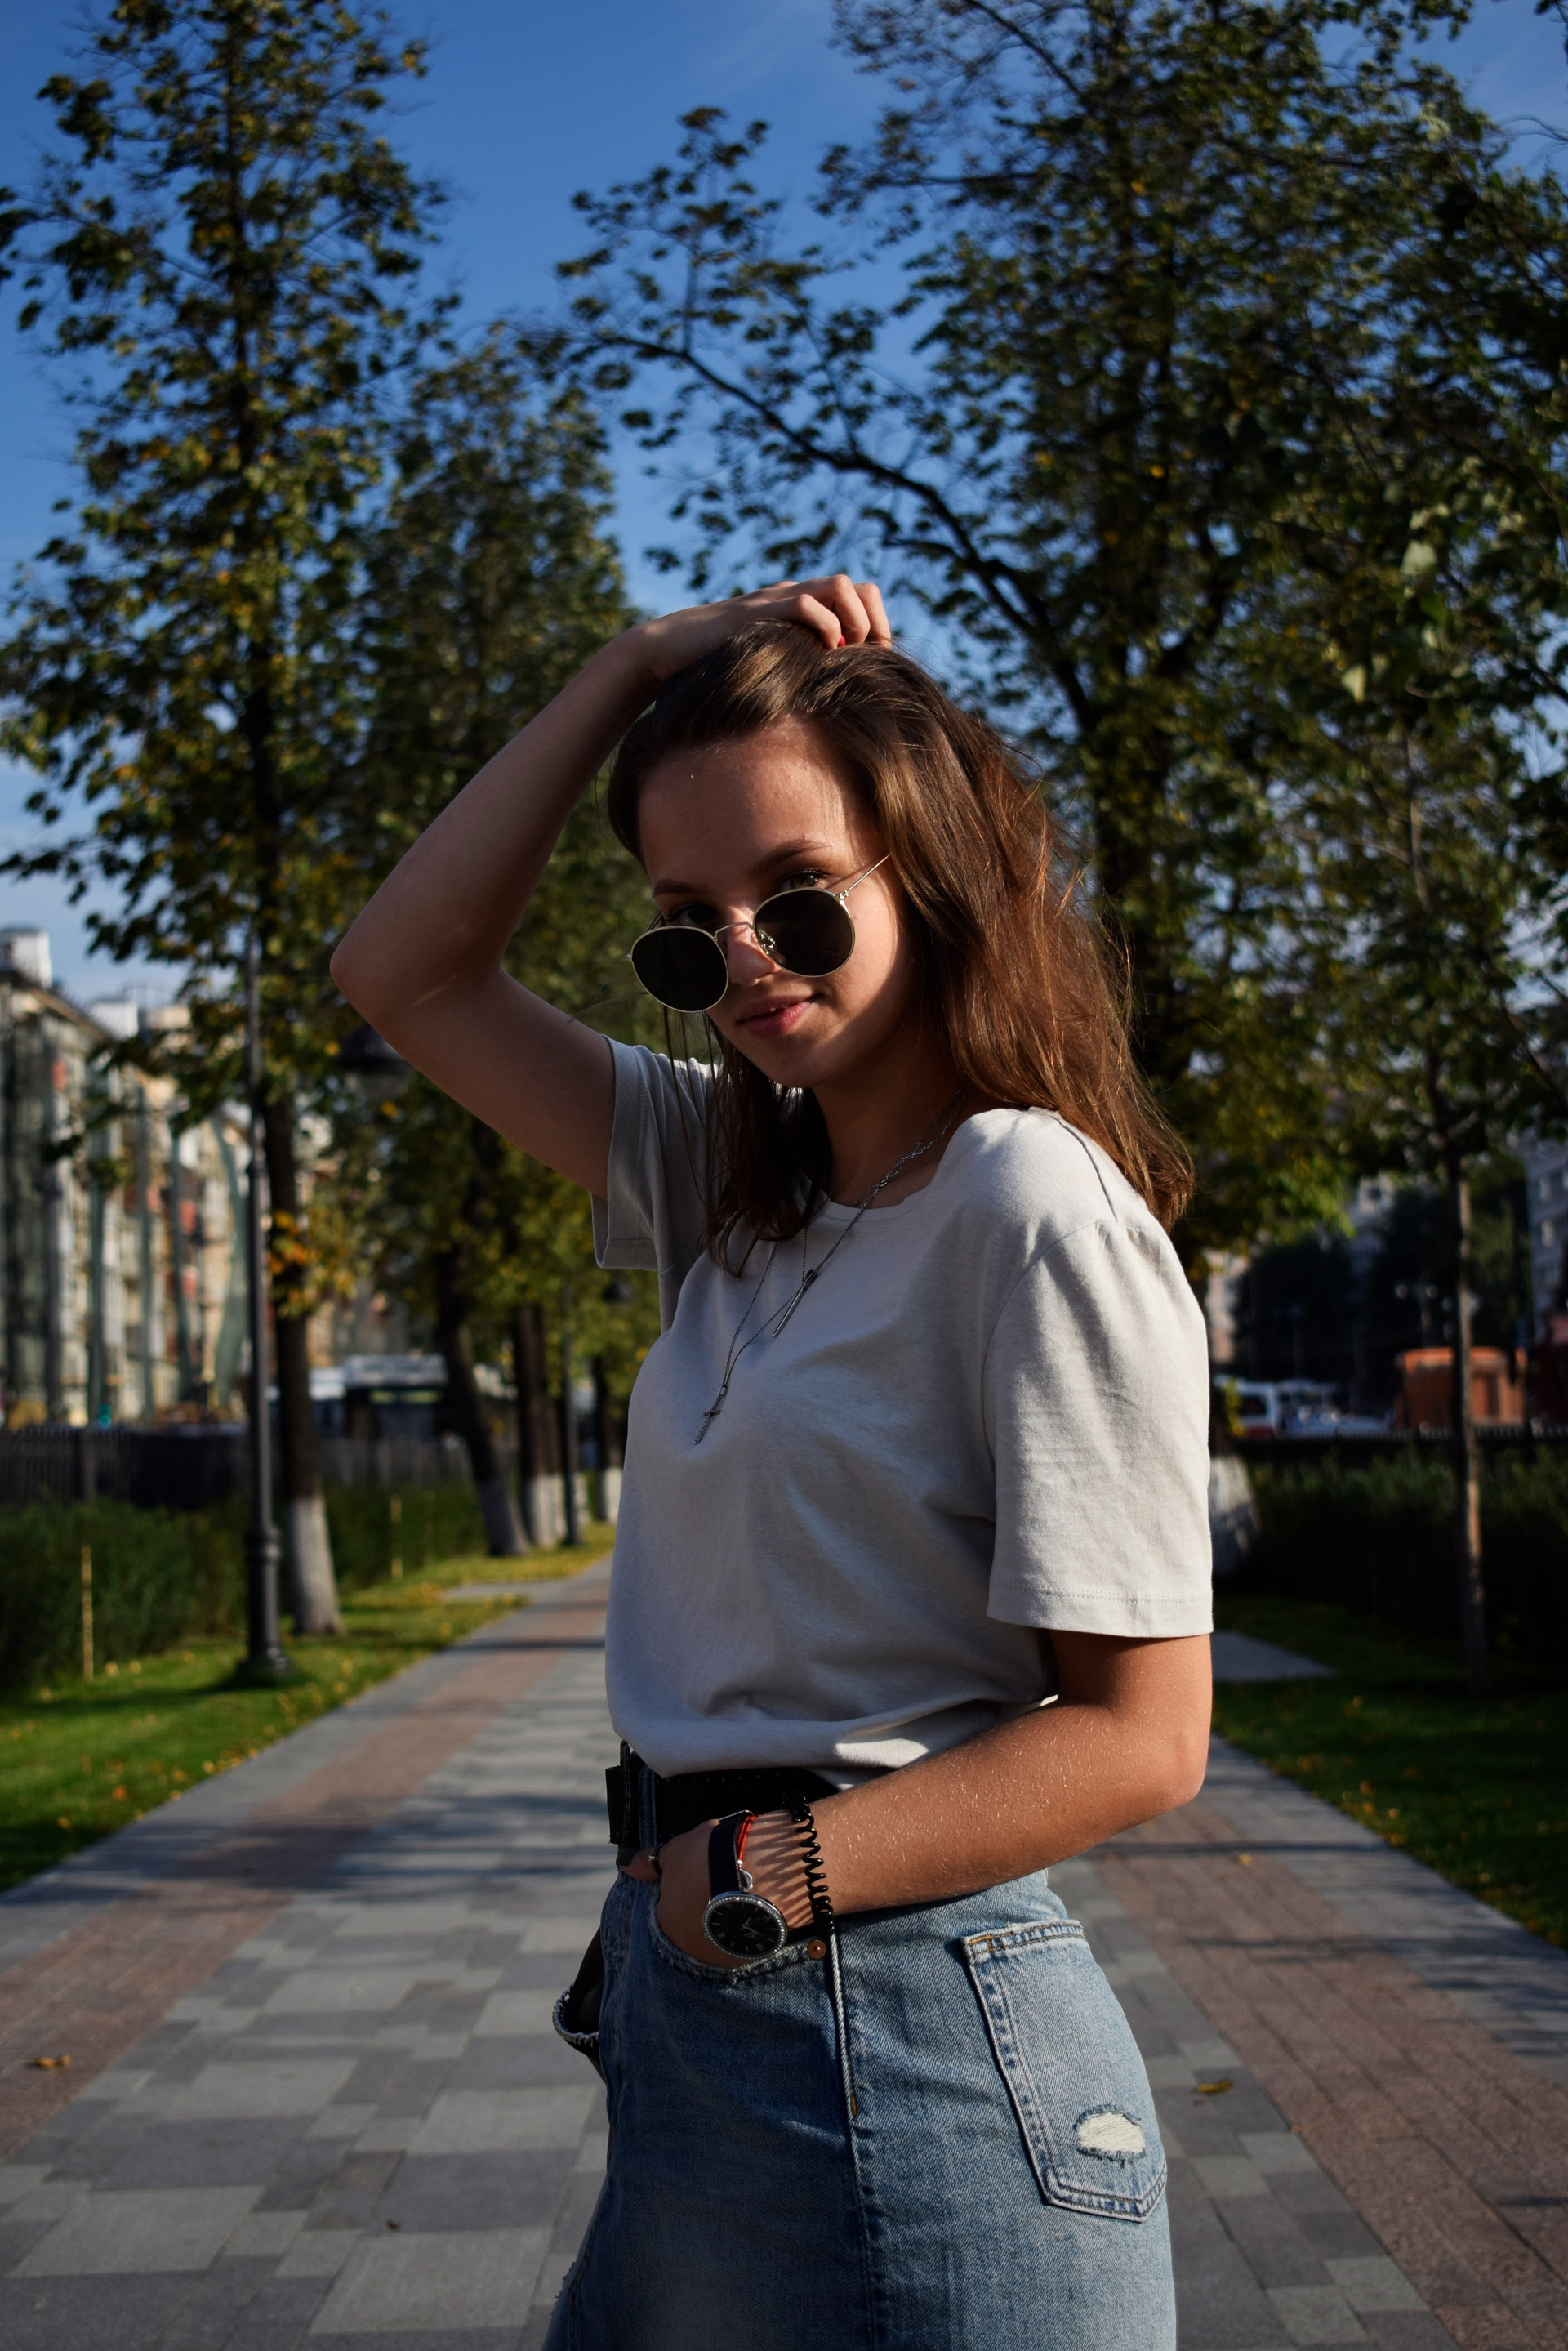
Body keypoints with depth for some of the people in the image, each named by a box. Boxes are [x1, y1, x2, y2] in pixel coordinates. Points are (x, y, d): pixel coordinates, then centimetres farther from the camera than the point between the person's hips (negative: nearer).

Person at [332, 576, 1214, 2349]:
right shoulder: (733, 1181, 10)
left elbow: (1138, 1737, -16)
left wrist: (760, 1872, -15)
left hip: (896, 2050, -8)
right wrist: (643, 667, 5)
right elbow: (405, 972, 12)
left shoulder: (1039, 1215, -14)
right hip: (687, 2029, 8)